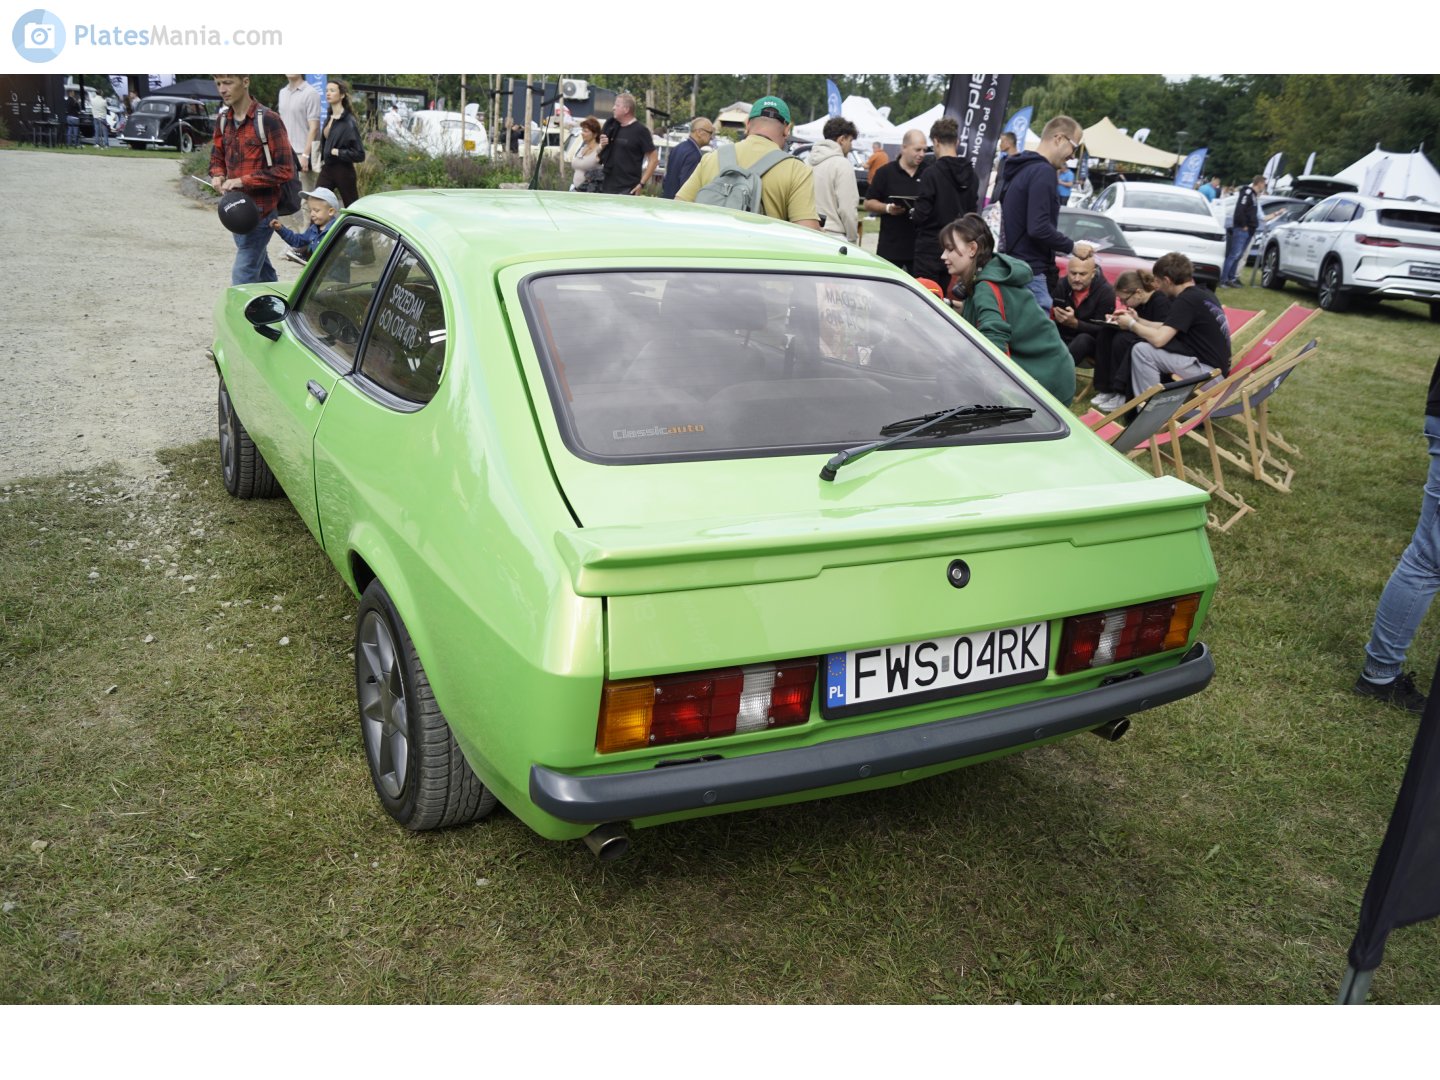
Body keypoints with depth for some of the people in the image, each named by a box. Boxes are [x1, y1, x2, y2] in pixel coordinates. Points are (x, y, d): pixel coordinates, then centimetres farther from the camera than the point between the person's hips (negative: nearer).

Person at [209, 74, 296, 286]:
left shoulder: (268, 120, -13)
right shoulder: (222, 120, 9)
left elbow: (285, 170, -15)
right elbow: (217, 158, 22)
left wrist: (243, 181, -19)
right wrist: (218, 176, -2)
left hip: (260, 210, -8)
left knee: (242, 275, -10)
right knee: (261, 268, 19)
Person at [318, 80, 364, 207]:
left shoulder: (349, 121, -12)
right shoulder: (329, 119, 9)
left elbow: (359, 154, -16)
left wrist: (337, 152, -16)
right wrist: (322, 159, 10)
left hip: (343, 170, -7)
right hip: (327, 169, 7)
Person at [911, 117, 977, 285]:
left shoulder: (931, 174, -15)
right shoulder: (971, 175, 4)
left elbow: (921, 215, -16)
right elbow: (972, 210, 10)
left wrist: (913, 214, 5)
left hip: (931, 247, -6)